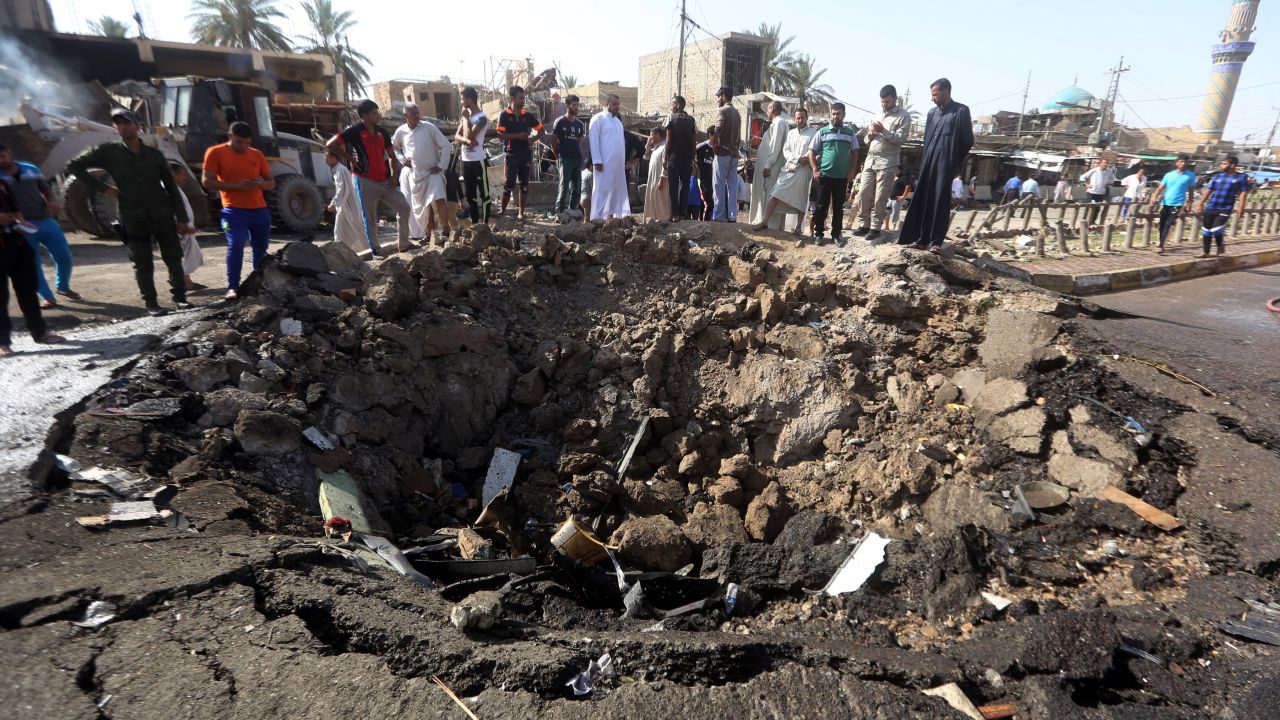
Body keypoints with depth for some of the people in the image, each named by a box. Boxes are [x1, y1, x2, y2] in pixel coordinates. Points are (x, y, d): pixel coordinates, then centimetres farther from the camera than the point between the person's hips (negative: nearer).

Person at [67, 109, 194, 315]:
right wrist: (103, 188, -2)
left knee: (174, 259, 3)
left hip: (163, 215, 1)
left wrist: (182, 218, 1)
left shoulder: (155, 155, 5)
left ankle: (179, 296, 16)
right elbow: (74, 166, 8)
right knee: (143, 265, 2)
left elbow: (172, 187, 7)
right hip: (133, 218, -1)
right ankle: (150, 302, 12)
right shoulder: (108, 152, 1)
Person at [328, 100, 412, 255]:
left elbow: (391, 156, 20)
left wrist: (393, 175, 6)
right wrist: (350, 159, -8)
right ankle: (375, 251, 8)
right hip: (365, 181, -6)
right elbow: (331, 144, -11)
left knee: (404, 207, 0)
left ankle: (403, 244, 10)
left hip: (385, 181, 6)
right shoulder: (355, 131, -6)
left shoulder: (382, 133, 12)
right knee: (370, 219, -1)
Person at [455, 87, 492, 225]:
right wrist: (467, 140, -14)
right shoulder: (466, 116, 13)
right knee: (470, 194, 11)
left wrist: (466, 118, -7)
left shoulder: (482, 118, -10)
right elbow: (457, 137, 7)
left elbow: (469, 135, -20)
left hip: (478, 161, -8)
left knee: (483, 193, -3)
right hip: (466, 161, 8)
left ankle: (485, 224, 1)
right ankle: (474, 223, 19)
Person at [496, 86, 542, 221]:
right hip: (511, 154, -3)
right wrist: (518, 135, -16)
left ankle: (521, 212, 12)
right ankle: (503, 210, 10)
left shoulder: (527, 115, 6)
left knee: (524, 184, 5)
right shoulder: (504, 115, -3)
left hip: (526, 154, 3)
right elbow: (500, 135, -11)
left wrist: (532, 139, -3)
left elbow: (540, 129, 15)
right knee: (508, 184, -2)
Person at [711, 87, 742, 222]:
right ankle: (732, 216, 5)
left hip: (723, 152, -8)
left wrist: (715, 144, -8)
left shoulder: (723, 111, -8)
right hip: (734, 152, 8)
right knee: (732, 185, 5)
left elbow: (718, 129, -22)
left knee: (719, 185, -4)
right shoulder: (736, 113, 17)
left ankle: (719, 216, -6)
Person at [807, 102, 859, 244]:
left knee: (838, 207, 8)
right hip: (825, 175, -2)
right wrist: (815, 170, -8)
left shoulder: (850, 133, 7)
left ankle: (836, 233, 16)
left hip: (842, 177, 2)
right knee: (822, 206, 1)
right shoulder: (822, 132, 2)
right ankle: (819, 233, 8)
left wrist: (852, 171, 1)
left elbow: (854, 153, 11)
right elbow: (812, 151, 2)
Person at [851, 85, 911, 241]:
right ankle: (864, 225, 12)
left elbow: (901, 139, -11)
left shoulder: (904, 116, -1)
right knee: (863, 194, 2)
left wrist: (883, 131, -20)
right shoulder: (875, 116, 17)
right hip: (870, 159, 6)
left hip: (888, 161, -6)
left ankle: (875, 228, 5)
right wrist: (869, 136, -2)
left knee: (880, 198, -3)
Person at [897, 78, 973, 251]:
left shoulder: (961, 111, -3)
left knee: (940, 204, -4)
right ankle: (921, 239, 7)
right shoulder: (932, 113, 15)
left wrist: (956, 162, 3)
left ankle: (936, 241, 0)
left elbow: (968, 140, -1)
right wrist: (923, 163, 11)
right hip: (928, 164, 6)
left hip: (945, 166, -5)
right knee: (921, 201, 2)